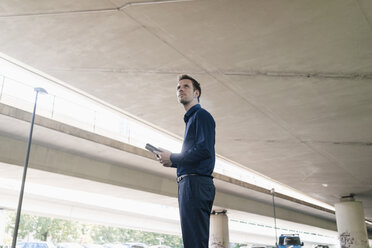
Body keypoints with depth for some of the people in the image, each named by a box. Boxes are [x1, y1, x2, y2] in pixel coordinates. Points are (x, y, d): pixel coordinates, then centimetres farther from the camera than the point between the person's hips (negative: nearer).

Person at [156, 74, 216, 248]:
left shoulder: (201, 115, -3)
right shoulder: (191, 119, 26)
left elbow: (204, 150, -17)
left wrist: (172, 158, -8)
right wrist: (172, 161, 11)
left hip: (195, 182, -10)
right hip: (190, 184, 10)